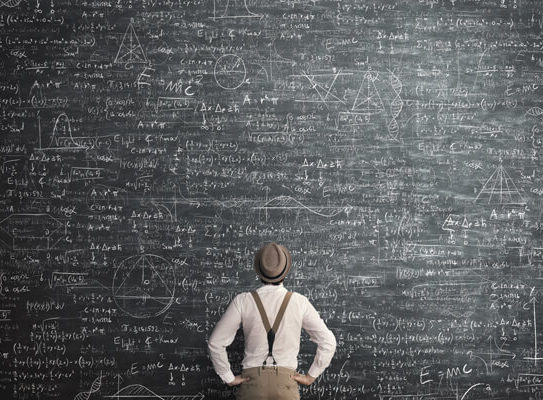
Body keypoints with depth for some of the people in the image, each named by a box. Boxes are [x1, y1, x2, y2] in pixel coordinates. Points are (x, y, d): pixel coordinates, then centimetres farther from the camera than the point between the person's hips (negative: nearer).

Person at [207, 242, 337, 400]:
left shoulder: (242, 301, -3)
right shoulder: (299, 302, -2)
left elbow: (215, 342, -2)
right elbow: (328, 342, 0)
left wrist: (229, 378, 6)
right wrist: (310, 376, 7)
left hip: (252, 382, 0)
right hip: (286, 384, 0)